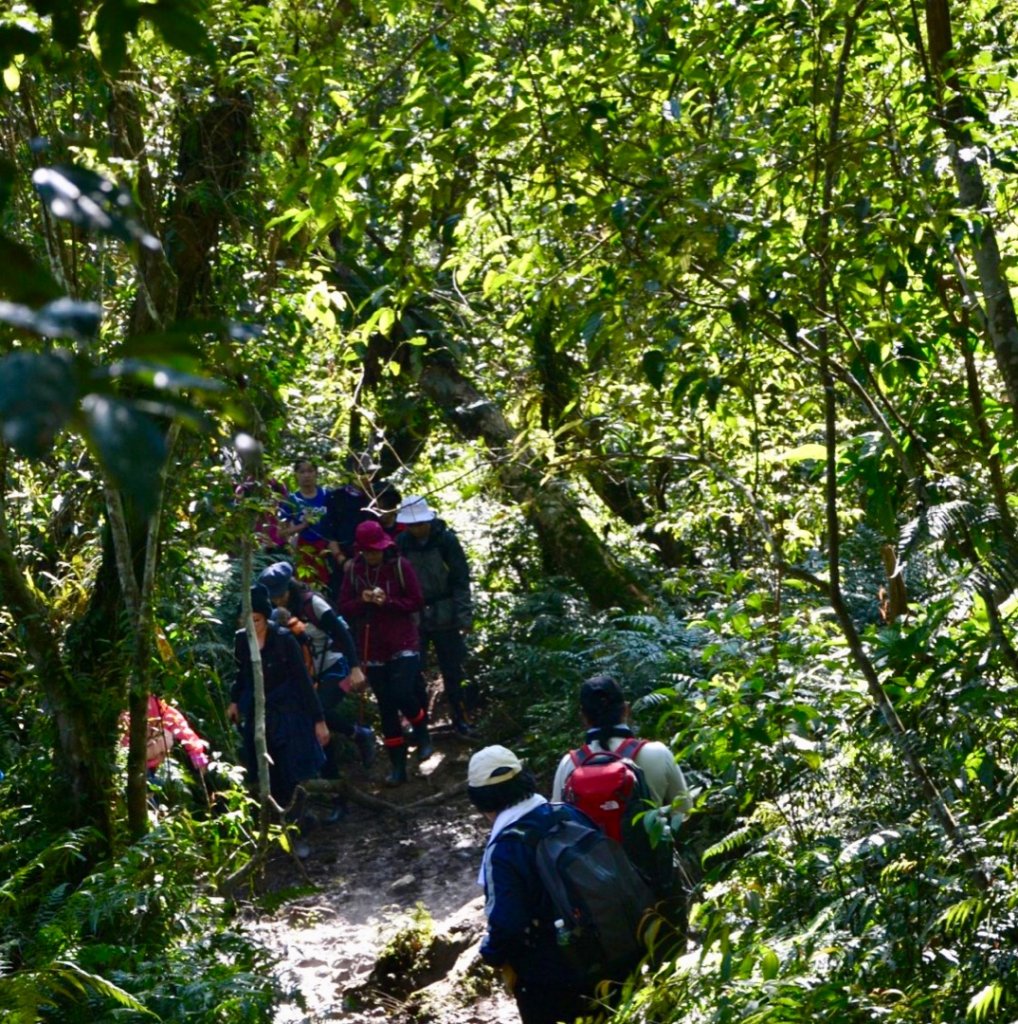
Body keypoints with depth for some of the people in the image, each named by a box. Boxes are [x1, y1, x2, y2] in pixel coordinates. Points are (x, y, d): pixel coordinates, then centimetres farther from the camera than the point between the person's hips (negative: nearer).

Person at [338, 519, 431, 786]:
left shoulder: (400, 566, -7)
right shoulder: (353, 569, 1)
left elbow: (416, 602, -7)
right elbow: (344, 607, 1)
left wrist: (387, 601, -20)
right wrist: (363, 600, -19)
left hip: (403, 644, -3)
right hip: (372, 648, 3)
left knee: (402, 694, -19)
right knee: (386, 707, 7)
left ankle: (422, 734, 14)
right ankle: (398, 766, 15)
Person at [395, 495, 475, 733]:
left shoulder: (446, 540, -9)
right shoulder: (402, 542, -4)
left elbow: (461, 579, -6)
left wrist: (465, 616, -9)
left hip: (444, 616, -1)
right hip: (413, 616, 1)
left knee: (452, 670, 8)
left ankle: (459, 718, 20)